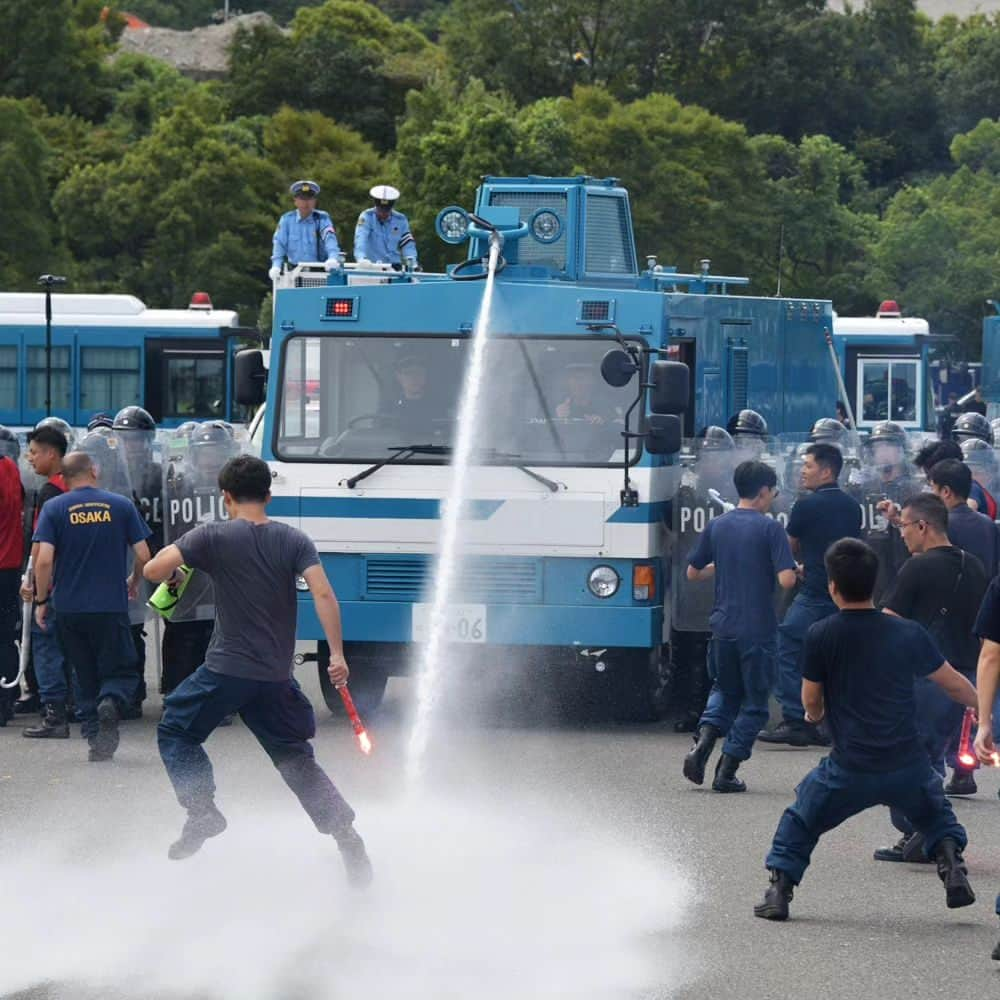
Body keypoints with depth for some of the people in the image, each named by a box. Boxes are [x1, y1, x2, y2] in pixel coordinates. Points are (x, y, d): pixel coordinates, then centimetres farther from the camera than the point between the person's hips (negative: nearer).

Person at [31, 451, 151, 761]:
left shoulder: (54, 509, -1)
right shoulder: (121, 506, 2)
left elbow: (44, 560, -10)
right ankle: (111, 701, -23)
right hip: (111, 607, -1)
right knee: (120, 671, 8)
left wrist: (41, 600, 2)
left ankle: (95, 738, 8)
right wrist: (134, 582, 21)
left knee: (85, 677, 14)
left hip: (70, 608, 1)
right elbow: (143, 555, 1)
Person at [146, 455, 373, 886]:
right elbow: (323, 594, -11)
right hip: (277, 674, 3)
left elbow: (153, 570, -10)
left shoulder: (213, 536, -6)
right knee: (296, 759, 15)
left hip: (226, 670, -3)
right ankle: (347, 838, 6)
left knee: (175, 731, 18)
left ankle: (202, 810, -1)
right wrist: (337, 654, -10)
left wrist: (172, 571, 14)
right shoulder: (294, 540, 2)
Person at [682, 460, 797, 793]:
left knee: (725, 689, 23)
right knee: (754, 702, 9)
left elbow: (693, 572, 12)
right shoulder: (769, 529, -10)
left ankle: (701, 746, -1)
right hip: (757, 628, -5)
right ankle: (726, 772, 4)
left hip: (722, 625, 5)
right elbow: (786, 579, -18)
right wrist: (794, 570, 4)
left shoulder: (717, 526, 5)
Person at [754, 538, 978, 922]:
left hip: (850, 770, -2)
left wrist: (816, 715, 29)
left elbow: (810, 701, 4)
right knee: (935, 815, 29)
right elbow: (954, 684, 11)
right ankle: (953, 869, 8)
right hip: (909, 767, 2)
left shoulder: (821, 636, -6)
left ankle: (779, 890, 11)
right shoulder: (908, 633, 1)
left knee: (800, 820, 21)